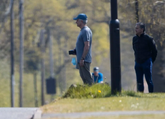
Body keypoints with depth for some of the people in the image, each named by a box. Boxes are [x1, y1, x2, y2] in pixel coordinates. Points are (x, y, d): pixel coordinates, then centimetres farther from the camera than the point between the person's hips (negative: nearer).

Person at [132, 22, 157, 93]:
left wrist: (151, 61, 3)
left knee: (148, 80, -2)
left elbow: (154, 51, -2)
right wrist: (137, 59, 15)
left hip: (146, 62, -5)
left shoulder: (148, 39, -9)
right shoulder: (134, 39, 7)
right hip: (138, 63, 5)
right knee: (139, 81, 5)